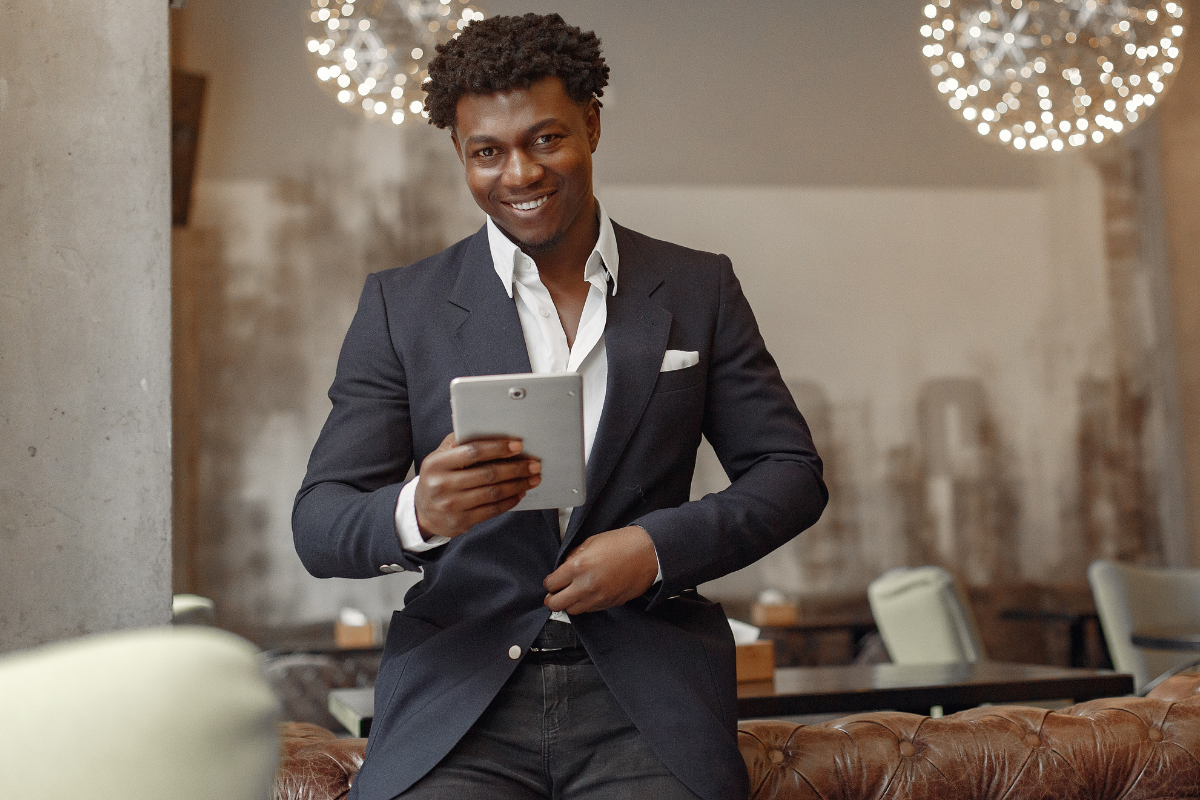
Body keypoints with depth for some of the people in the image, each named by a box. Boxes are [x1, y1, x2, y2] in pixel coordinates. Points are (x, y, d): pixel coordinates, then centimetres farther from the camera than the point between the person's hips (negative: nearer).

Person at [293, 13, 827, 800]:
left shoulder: (698, 290, 10)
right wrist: (417, 513, -21)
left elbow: (792, 473, 10)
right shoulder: (401, 306, 7)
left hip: (646, 703, 1)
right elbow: (318, 525, 2)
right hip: (458, 700, 0)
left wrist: (658, 546, -8)